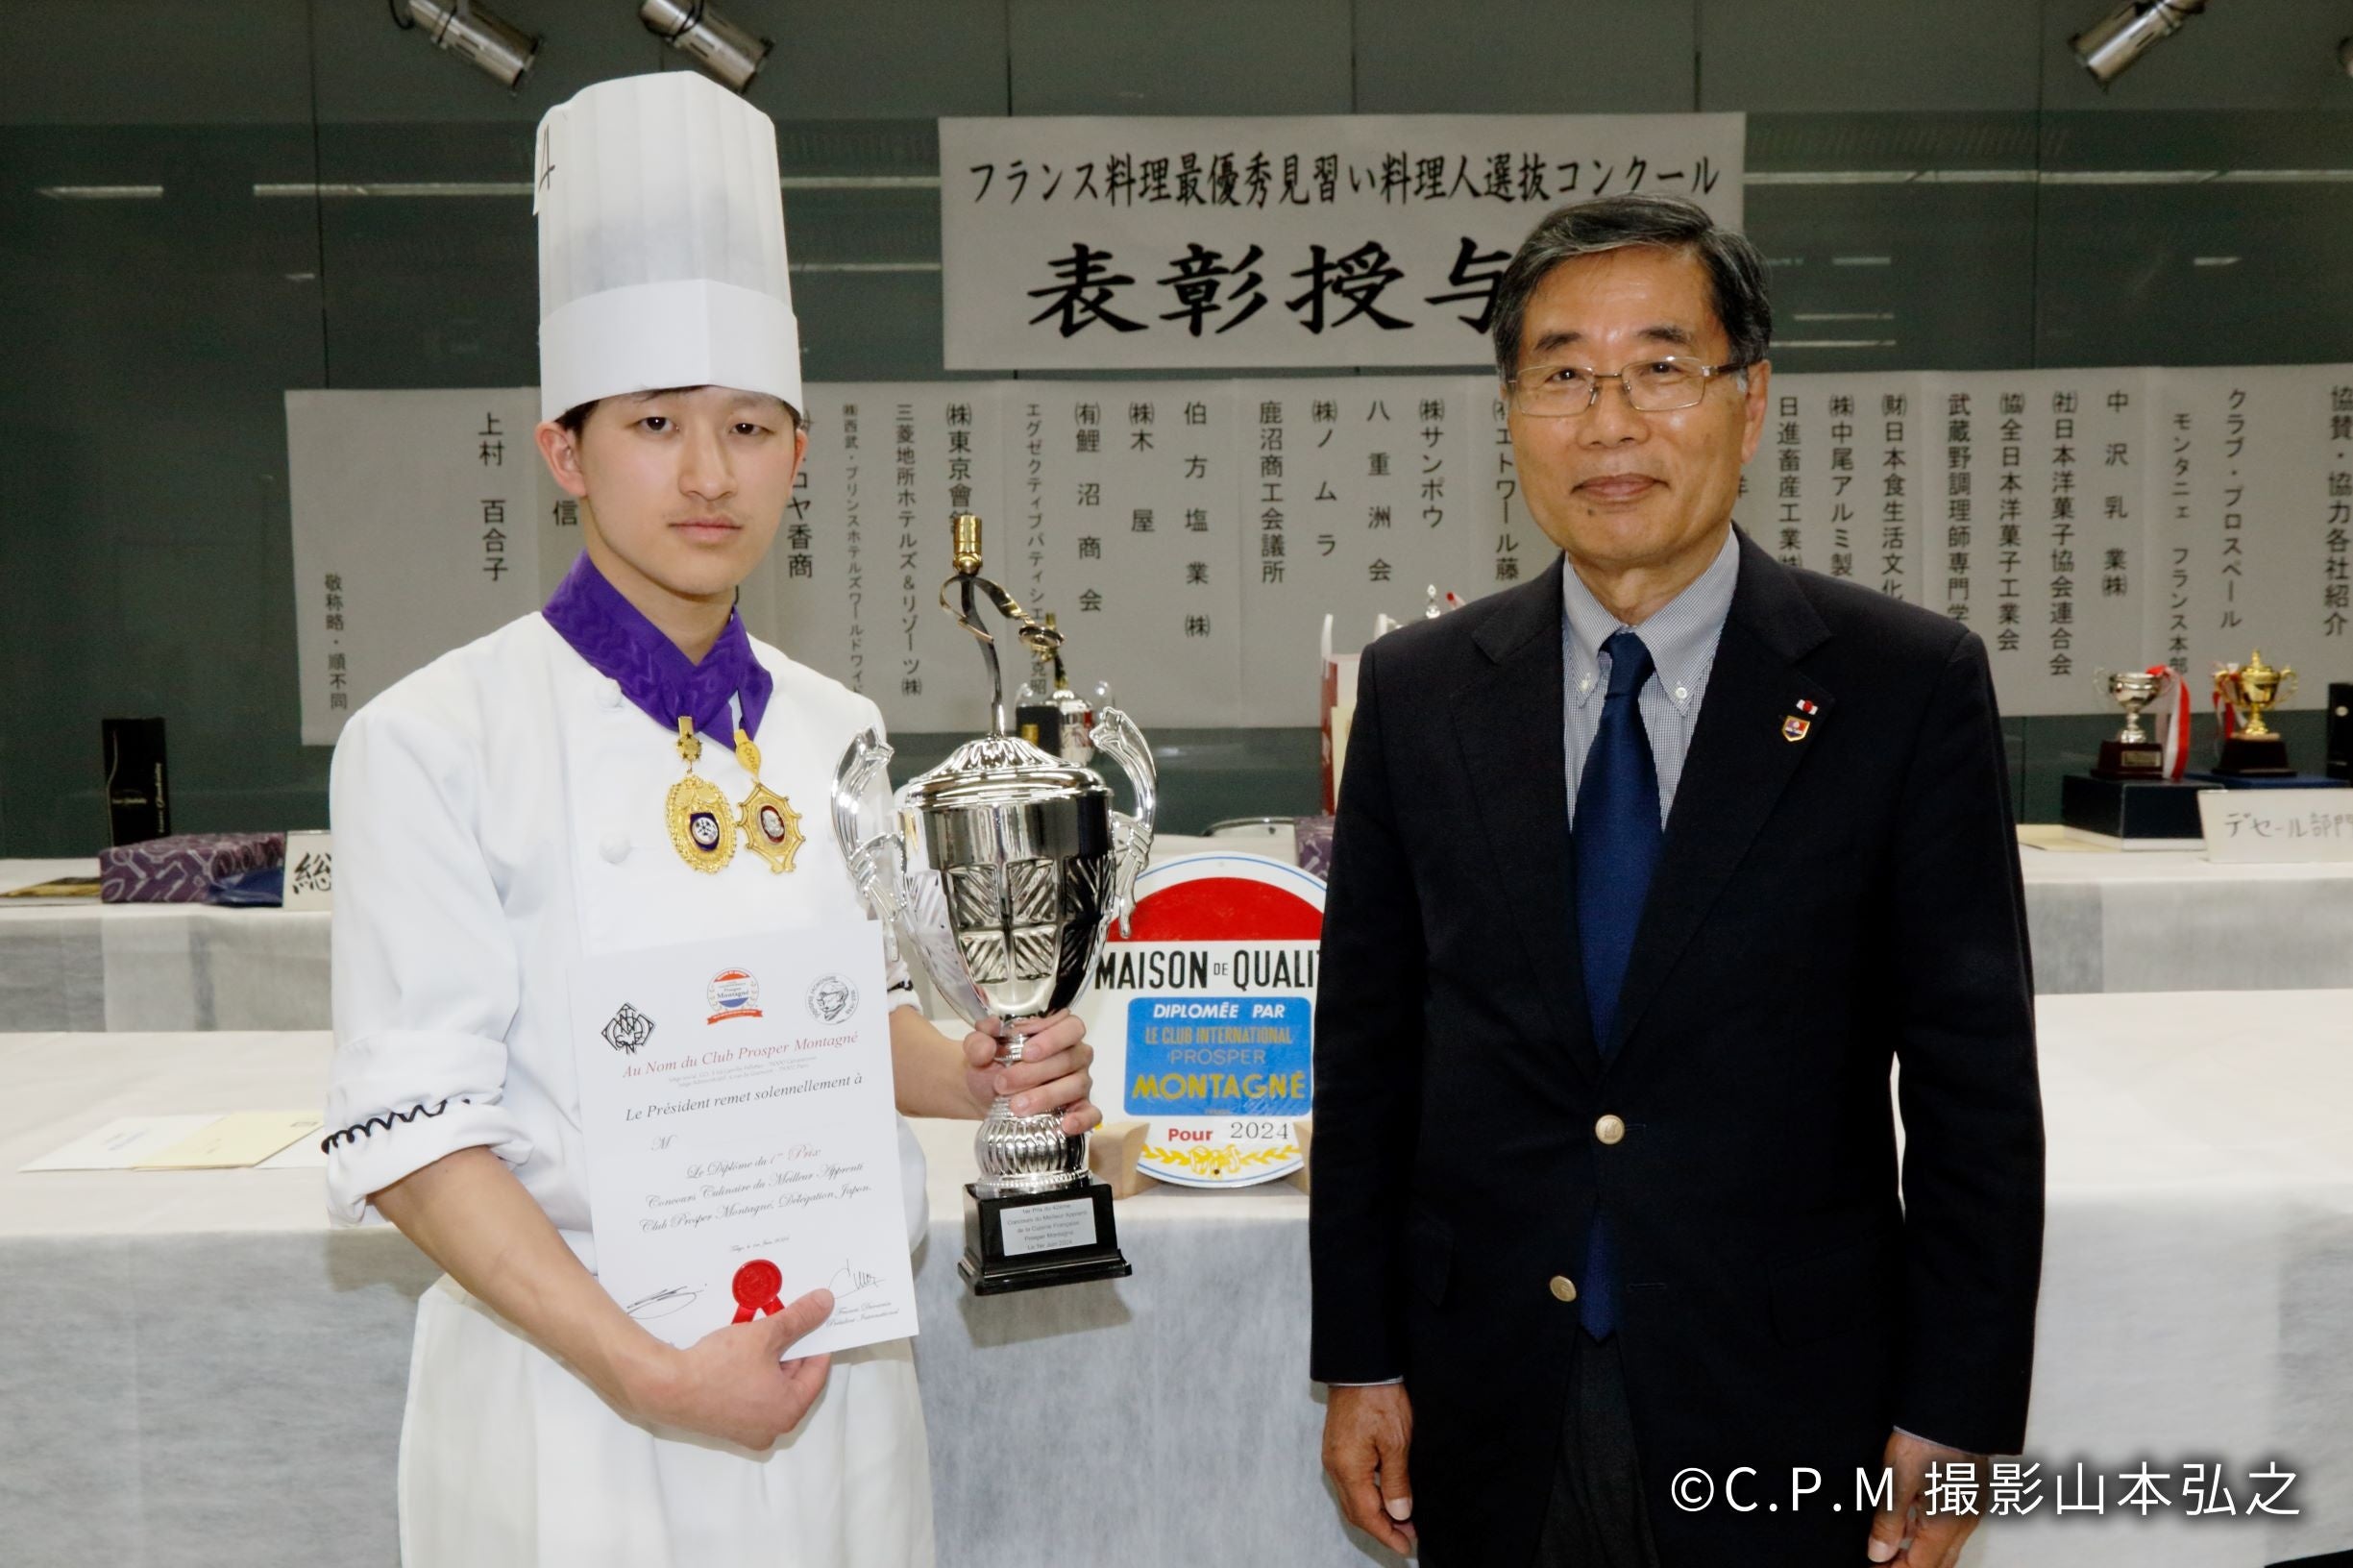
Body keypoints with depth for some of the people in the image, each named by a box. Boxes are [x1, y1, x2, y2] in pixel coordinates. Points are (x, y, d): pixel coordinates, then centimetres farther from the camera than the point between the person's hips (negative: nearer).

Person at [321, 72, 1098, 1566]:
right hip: (572, 1399, -4)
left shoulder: (836, 732, 3)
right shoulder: (439, 739, -12)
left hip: (833, 1373, 5)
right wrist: (650, 1376, -19)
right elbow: (408, 1127, -13)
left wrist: (976, 1078, -7)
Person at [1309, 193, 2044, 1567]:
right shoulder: (1417, 693, -1)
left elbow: (1975, 1080, -5)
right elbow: (1367, 1052, 2)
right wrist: (1359, 1362, 3)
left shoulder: (1913, 686, -8)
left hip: (1791, 1420, -1)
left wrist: (1956, 1415, -5)